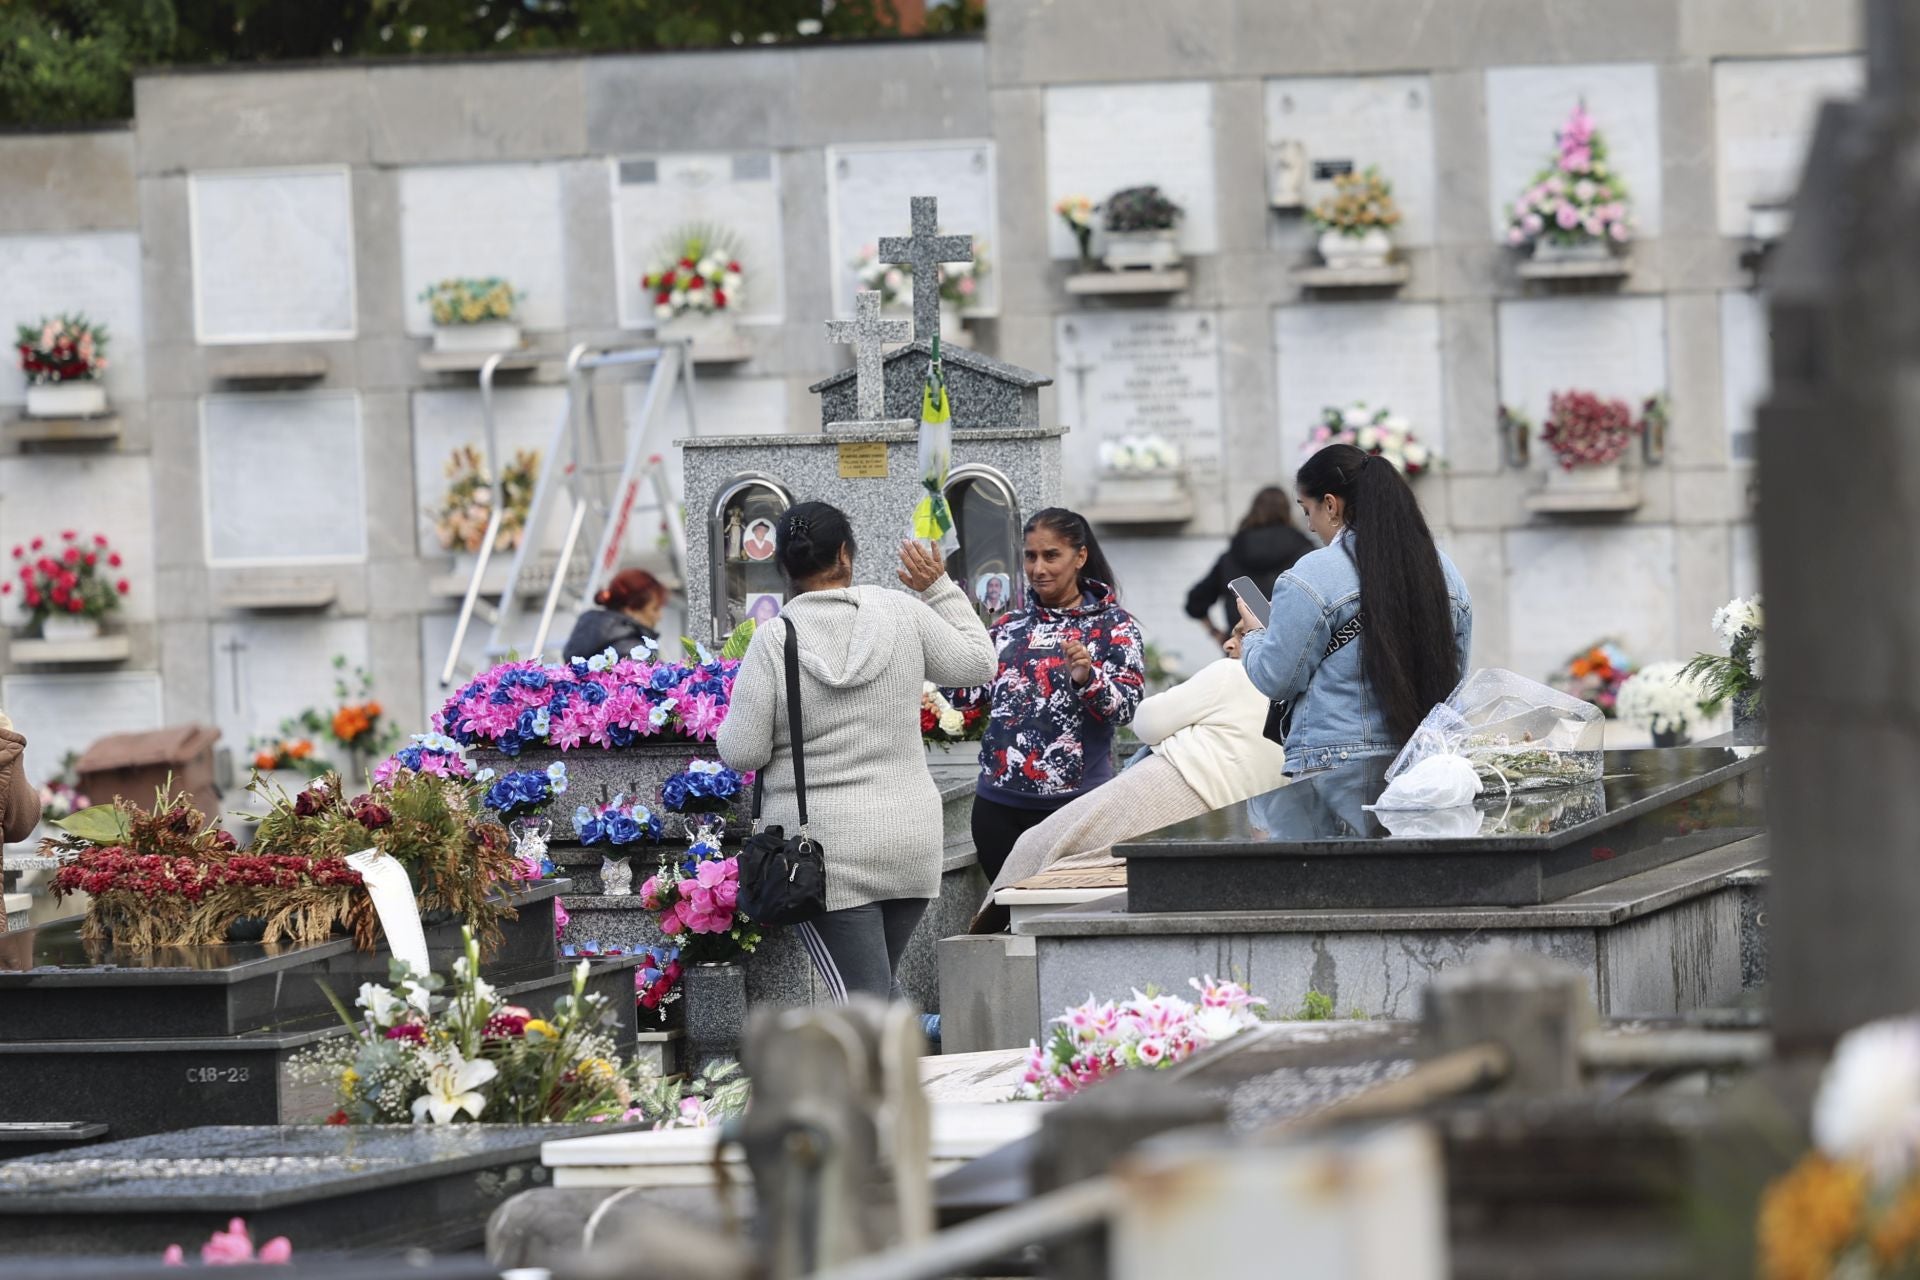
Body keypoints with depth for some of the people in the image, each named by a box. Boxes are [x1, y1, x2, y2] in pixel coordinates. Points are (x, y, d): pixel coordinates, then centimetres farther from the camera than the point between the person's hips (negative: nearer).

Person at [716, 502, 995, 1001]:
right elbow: (976, 663, 12)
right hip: (910, 840, 3)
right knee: (878, 984, 20)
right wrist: (939, 589, 20)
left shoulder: (774, 641, -10)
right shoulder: (901, 614, -3)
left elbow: (742, 753, -9)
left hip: (822, 847, -3)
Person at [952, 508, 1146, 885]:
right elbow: (965, 695, 9)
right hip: (998, 806, 4)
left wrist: (1086, 678, -28)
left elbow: (1127, 706, -7)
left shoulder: (1112, 625, 1)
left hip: (1072, 803, -4)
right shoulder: (1009, 627, 15)